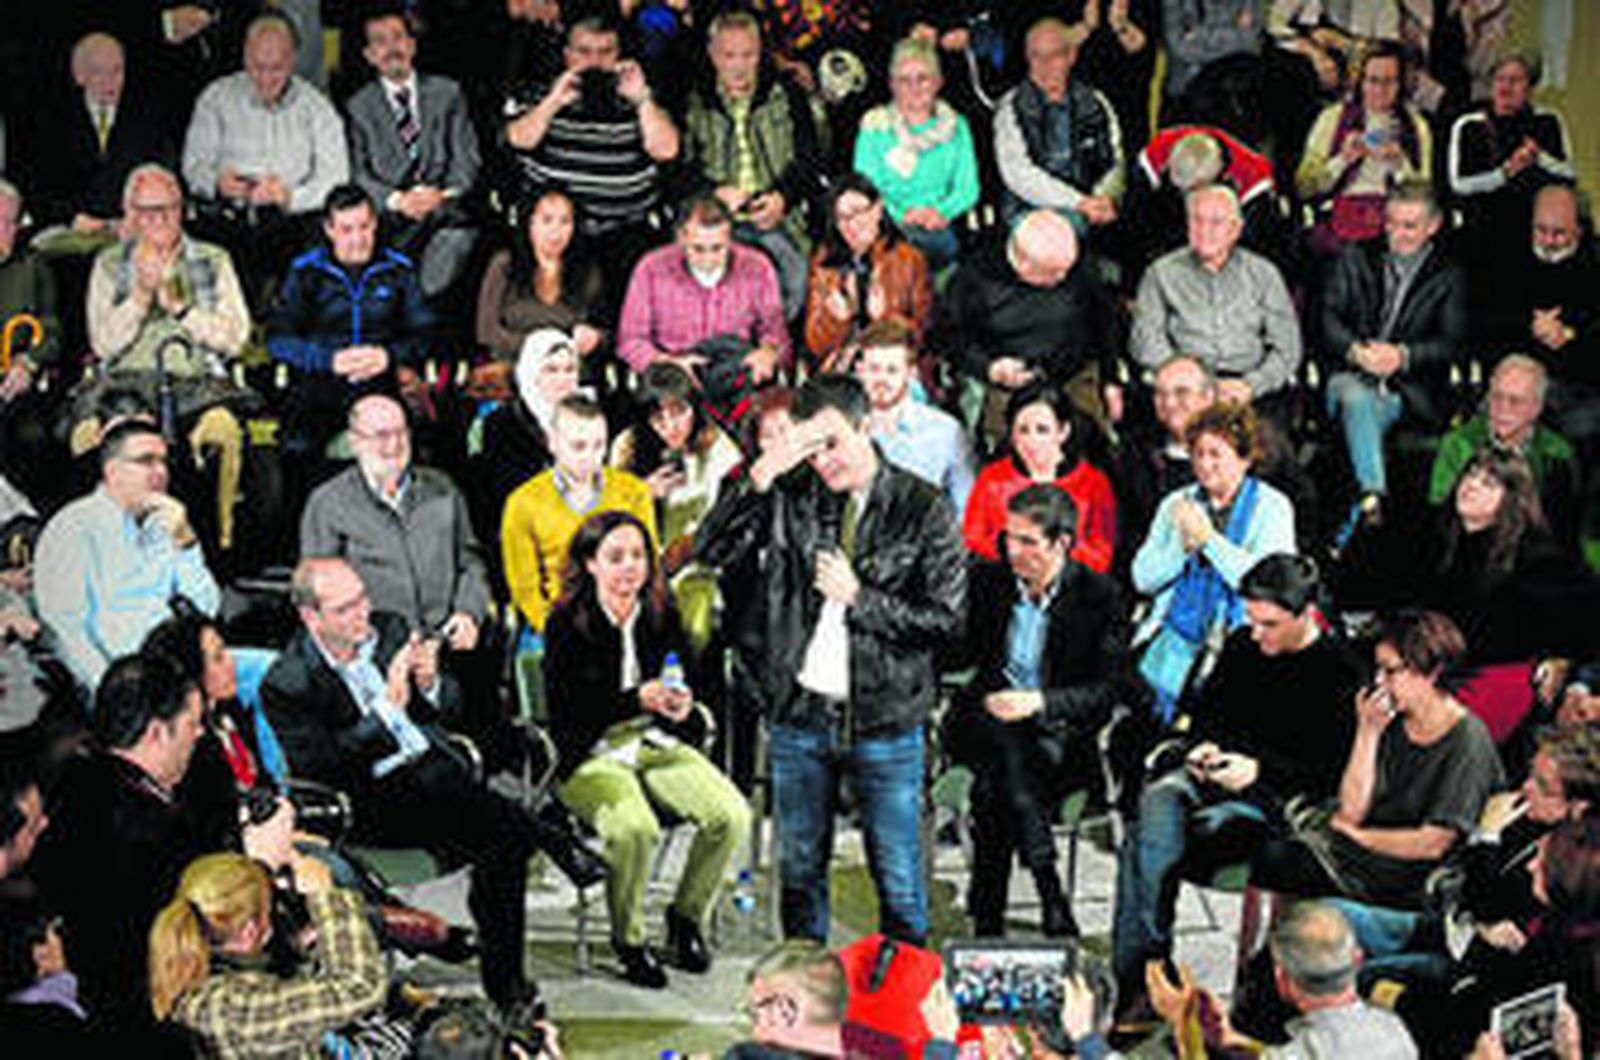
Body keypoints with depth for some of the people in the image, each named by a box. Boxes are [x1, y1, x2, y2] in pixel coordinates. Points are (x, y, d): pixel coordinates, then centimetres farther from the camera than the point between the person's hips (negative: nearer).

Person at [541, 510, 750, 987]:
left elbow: (690, 681, 14)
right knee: (634, 827, -34)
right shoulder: (566, 625, -8)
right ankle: (628, 939, -7)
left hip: (657, 745, 5)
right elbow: (565, 715, -13)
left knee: (732, 814, -19)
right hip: (592, 756, -5)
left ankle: (688, 914, 7)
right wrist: (637, 700, -23)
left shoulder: (663, 617, 6)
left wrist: (681, 704, -11)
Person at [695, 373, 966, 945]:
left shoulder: (924, 510, -5)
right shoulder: (791, 494, 2)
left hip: (885, 719, -3)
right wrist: (759, 474, -14)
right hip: (799, 711, 3)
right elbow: (711, 551, -4)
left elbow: (945, 619, -7)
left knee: (897, 874, 5)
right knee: (800, 867, 14)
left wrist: (858, 597, -15)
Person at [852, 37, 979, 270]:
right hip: (890, 225, -2)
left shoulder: (955, 127, 15)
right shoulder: (875, 127, 8)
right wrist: (901, 215, -15)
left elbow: (968, 188, 9)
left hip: (940, 224, 2)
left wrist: (942, 211, -12)